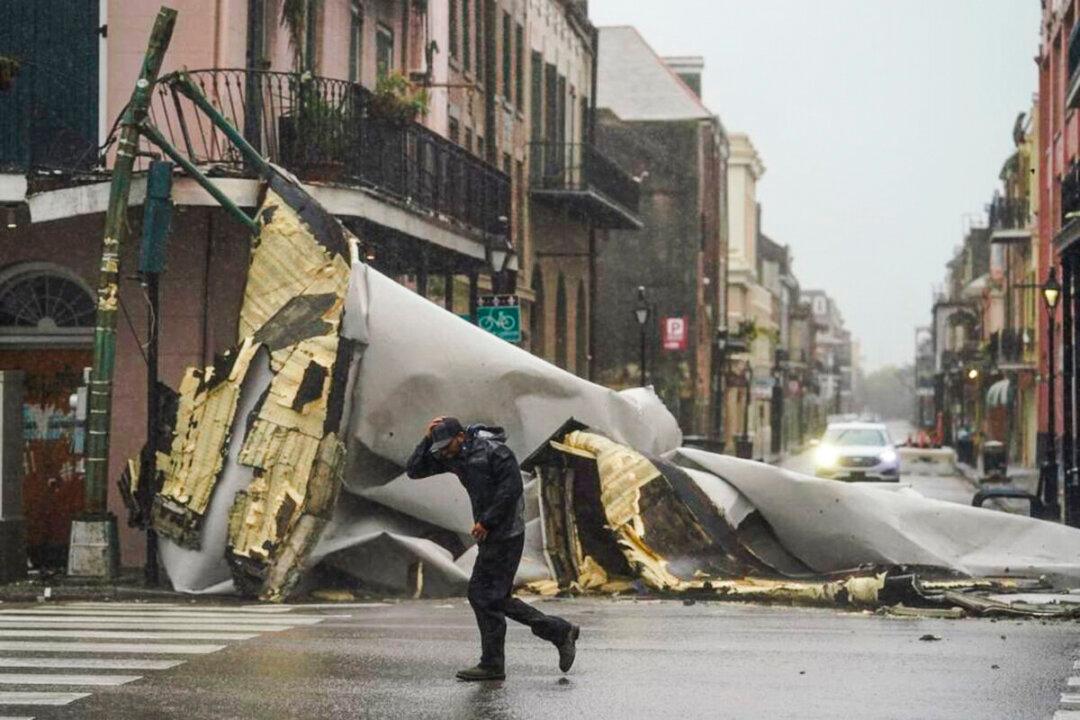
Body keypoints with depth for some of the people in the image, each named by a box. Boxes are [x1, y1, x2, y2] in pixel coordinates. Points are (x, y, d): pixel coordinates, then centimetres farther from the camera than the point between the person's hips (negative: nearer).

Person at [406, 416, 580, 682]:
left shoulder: (494, 451, -14)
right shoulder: (451, 457, 9)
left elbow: (512, 488, -20)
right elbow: (414, 470, 9)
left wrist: (486, 522, -20)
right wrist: (427, 439, -4)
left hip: (504, 534, -9)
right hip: (490, 535, 9)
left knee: (485, 595, -8)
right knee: (494, 598, 9)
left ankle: (492, 665, -1)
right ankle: (560, 632, 15)